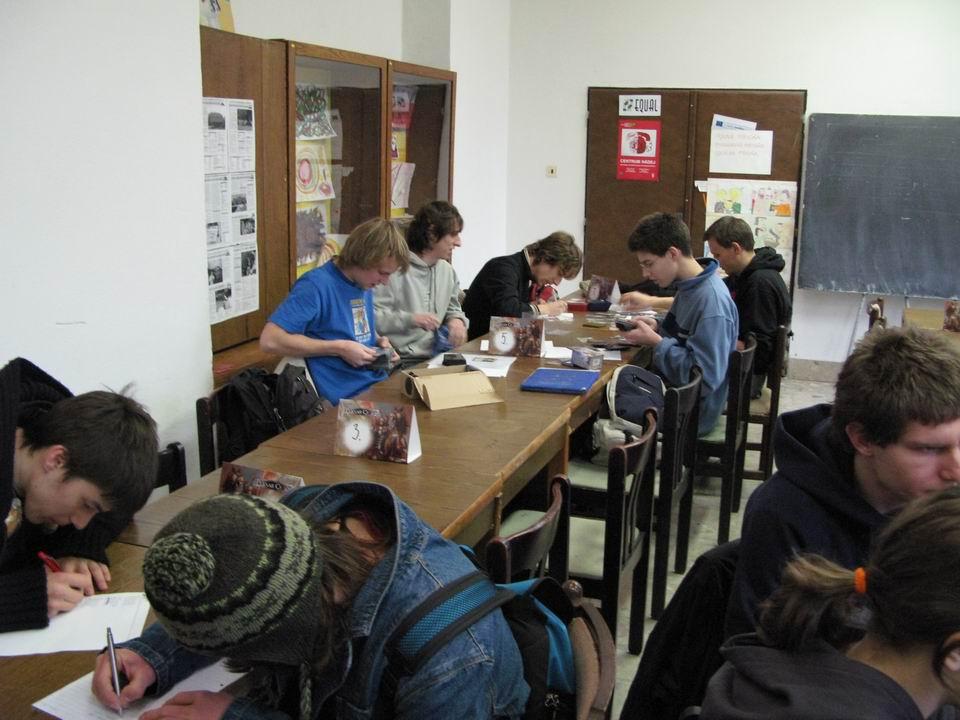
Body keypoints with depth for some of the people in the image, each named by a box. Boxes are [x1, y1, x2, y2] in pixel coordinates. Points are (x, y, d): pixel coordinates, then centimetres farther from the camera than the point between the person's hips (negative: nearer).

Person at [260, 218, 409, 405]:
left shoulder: (365, 284, 11)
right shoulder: (316, 286, -13)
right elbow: (269, 341, -21)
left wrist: (379, 341, 6)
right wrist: (339, 348, -20)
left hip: (380, 384, 8)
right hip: (346, 399, -8)